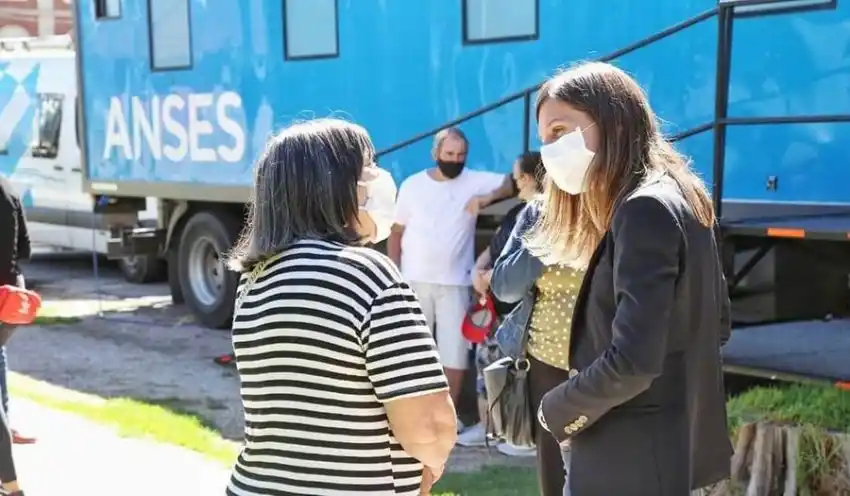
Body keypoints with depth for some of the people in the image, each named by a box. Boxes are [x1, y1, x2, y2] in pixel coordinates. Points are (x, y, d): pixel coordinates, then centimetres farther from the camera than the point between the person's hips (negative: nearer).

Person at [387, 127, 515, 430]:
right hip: (414, 281, 0)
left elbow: (513, 182, -9)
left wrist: (488, 197, -25)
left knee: (455, 351, 2)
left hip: (455, 283, 0)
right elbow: (396, 233, 6)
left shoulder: (475, 181, 0)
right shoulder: (412, 185, 3)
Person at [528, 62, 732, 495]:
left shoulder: (645, 209, -20)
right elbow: (715, 324, 18)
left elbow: (631, 361, -26)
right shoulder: (682, 199, 10)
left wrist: (556, 410, -10)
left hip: (627, 461, -10)